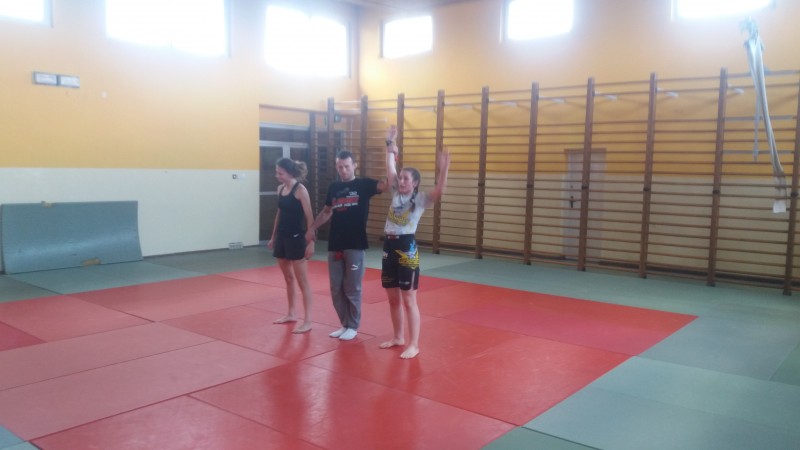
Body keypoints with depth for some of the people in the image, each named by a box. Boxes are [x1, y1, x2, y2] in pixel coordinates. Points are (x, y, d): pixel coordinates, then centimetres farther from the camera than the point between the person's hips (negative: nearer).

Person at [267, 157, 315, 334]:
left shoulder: (300, 190, -12)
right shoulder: (280, 189, 9)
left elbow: (309, 217, -14)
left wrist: (311, 242, -17)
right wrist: (273, 237, 19)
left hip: (296, 238, -7)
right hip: (282, 237, 7)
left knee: (302, 280, -3)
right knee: (288, 278, 17)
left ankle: (307, 321, 2)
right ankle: (291, 314, 30)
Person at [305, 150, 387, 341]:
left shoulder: (363, 184, -4)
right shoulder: (333, 187, 10)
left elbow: (387, 184, -21)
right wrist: (313, 228, 13)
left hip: (355, 245, -5)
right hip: (335, 245, 5)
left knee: (352, 288, 3)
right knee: (336, 288, 10)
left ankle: (353, 326, 17)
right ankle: (344, 324, 24)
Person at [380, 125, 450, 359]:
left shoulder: (420, 199, -7)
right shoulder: (395, 194, 9)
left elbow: (439, 192, -25)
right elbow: (390, 168, 12)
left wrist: (443, 169, -34)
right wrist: (390, 144, 10)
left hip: (407, 248, -7)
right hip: (389, 246, 7)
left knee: (409, 300, -2)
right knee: (393, 298, 14)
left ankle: (413, 345, 7)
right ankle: (398, 337, 30)